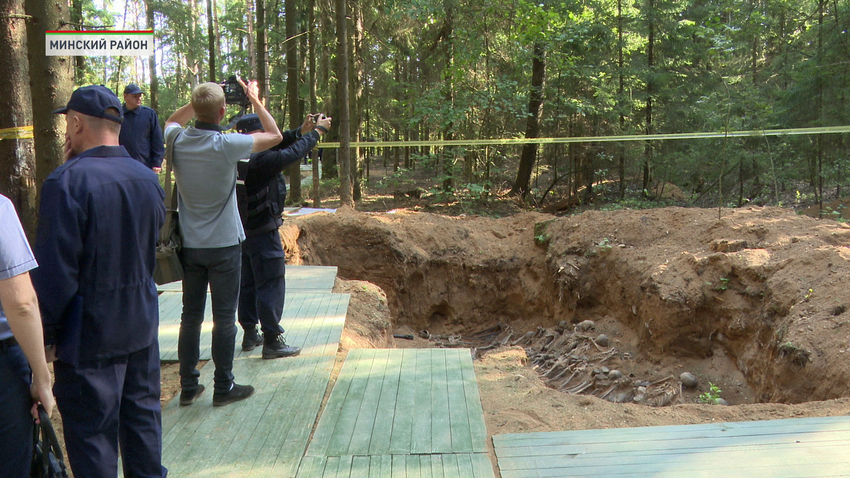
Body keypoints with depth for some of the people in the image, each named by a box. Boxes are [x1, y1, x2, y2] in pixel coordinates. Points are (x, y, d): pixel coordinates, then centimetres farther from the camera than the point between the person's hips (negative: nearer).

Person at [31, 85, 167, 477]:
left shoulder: (66, 182, -19)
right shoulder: (148, 178, 2)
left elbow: (54, 271, -20)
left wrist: (45, 334, -6)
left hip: (89, 333, -7)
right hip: (142, 325, 7)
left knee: (92, 433, 6)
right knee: (142, 414, 20)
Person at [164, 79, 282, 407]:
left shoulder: (177, 141, -5)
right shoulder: (228, 146, -18)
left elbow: (172, 121, 22)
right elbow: (275, 135, -4)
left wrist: (197, 102, 13)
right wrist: (254, 99, 4)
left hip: (189, 245, 5)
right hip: (224, 245, -4)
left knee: (190, 316, 12)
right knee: (224, 318, 4)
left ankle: (188, 387, 19)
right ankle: (223, 388, 12)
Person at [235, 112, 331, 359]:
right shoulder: (259, 160, -24)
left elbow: (276, 144, 11)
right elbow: (293, 153, -15)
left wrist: (300, 131, 9)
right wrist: (317, 131, 0)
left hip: (244, 231, 9)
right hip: (263, 232, -9)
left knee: (248, 283, 17)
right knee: (271, 285, -2)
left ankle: (250, 334, 27)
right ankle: (272, 340, 2)